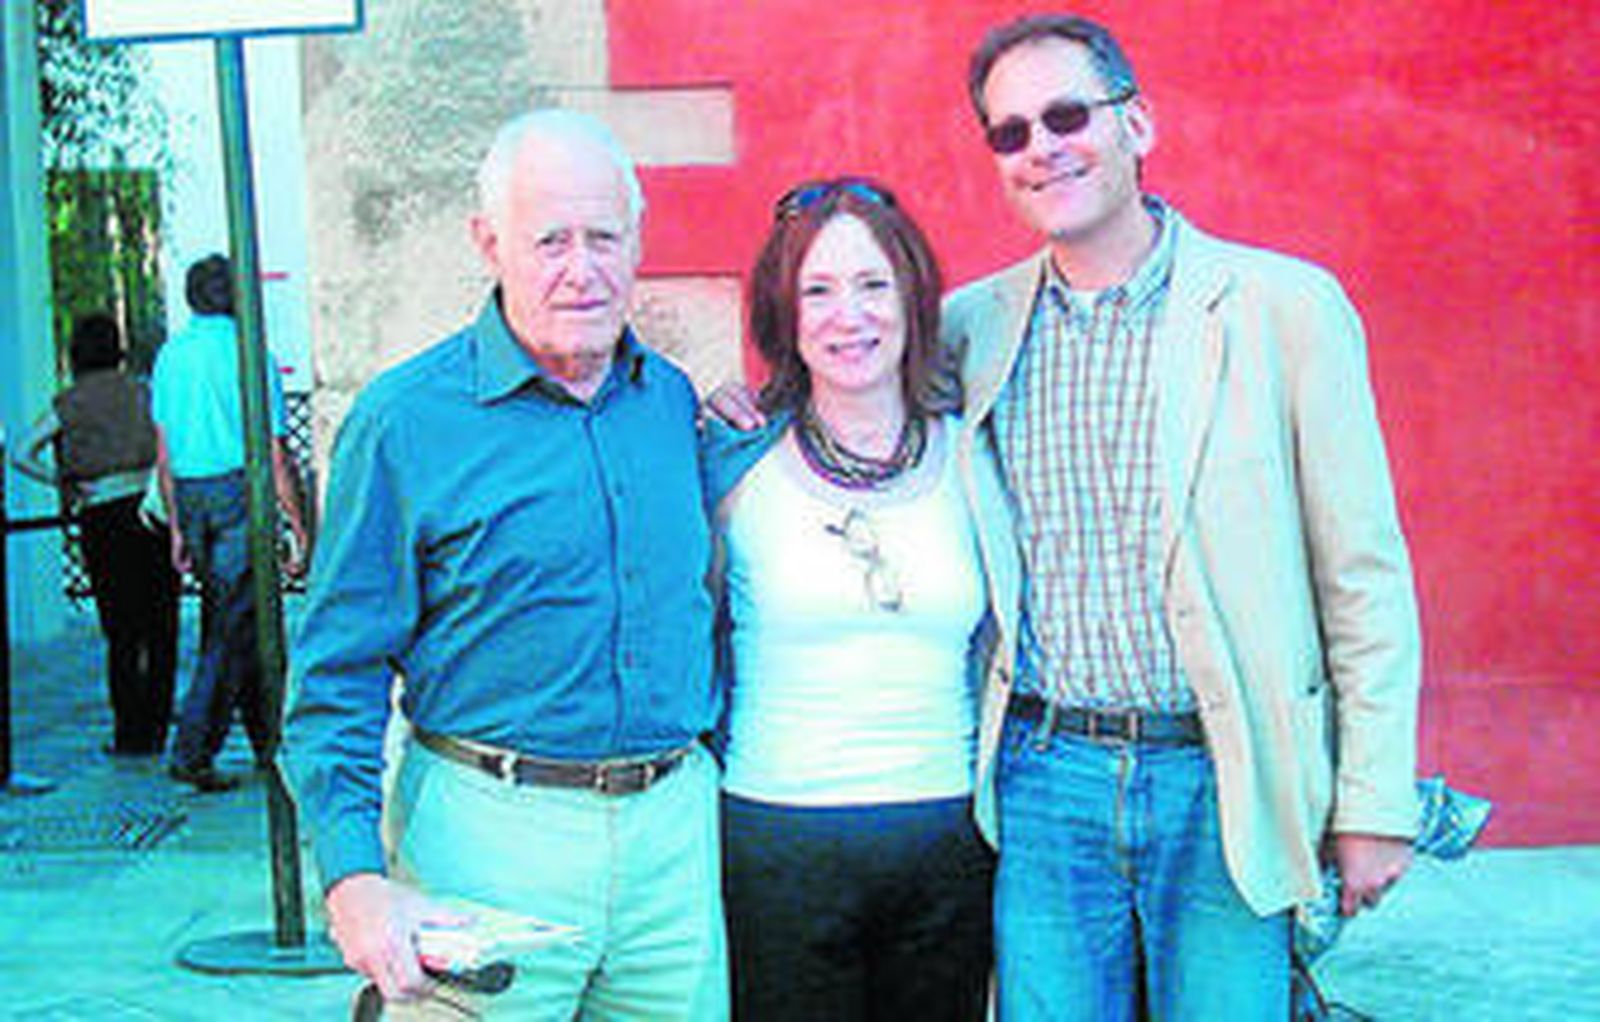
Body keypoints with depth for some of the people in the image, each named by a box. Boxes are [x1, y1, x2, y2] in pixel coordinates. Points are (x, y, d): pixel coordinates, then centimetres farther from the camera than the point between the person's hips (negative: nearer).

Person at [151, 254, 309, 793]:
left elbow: (164, 453, 12)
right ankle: (192, 752, -9)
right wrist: (298, 528, -5)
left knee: (227, 621, 15)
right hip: (239, 490, -6)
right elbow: (274, 456, -10)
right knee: (234, 631, -3)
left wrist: (177, 528, 17)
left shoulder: (171, 355, 9)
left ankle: (269, 743, 24)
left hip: (190, 496, 6)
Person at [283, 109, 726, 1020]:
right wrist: (354, 877, -15)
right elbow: (339, 678, -6)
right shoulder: (407, 419, -6)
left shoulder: (674, 401, 8)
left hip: (676, 831, 5)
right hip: (488, 834, -4)